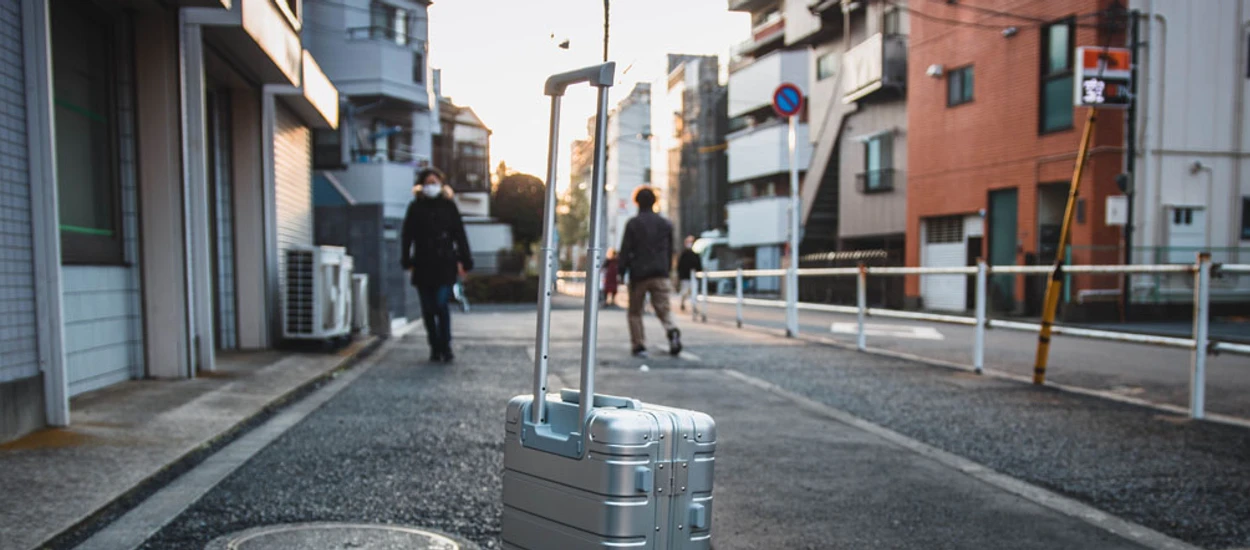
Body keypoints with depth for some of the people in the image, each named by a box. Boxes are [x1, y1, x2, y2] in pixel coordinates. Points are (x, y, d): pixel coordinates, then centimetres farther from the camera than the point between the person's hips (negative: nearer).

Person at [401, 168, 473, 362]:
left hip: (445, 264, -2)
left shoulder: (449, 206, 6)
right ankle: (435, 348, 16)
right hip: (423, 265, 2)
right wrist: (407, 261, 2)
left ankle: (445, 347, -1)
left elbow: (460, 235, 6)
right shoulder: (415, 207, 8)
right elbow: (407, 236, 8)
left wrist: (464, 261, 1)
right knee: (428, 309, 6)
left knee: (441, 305, -11)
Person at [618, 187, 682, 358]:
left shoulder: (633, 224, -2)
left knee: (635, 312, 9)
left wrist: (621, 272, 1)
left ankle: (639, 345, 6)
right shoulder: (665, 224, 10)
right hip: (660, 274, 3)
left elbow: (625, 250, -5)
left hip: (638, 274, -3)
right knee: (663, 308, 4)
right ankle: (673, 332, -23)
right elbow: (670, 251, 14)